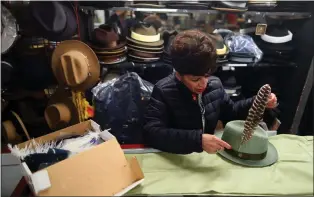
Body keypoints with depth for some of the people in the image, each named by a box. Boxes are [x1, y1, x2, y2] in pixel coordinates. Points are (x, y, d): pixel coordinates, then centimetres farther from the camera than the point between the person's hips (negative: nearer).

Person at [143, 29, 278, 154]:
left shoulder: (215, 84, -2)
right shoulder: (163, 91, -18)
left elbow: (230, 113, 14)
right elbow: (151, 133, -29)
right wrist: (198, 140, -36)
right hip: (175, 159, -4)